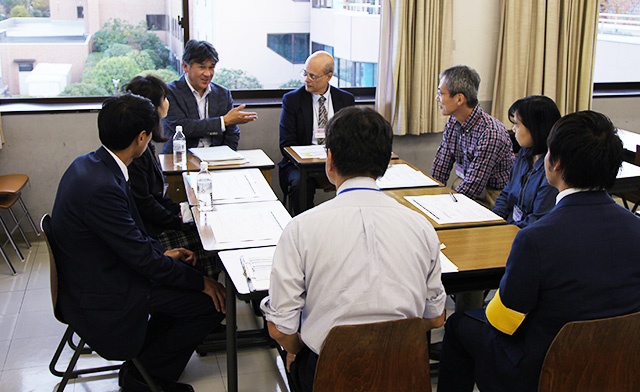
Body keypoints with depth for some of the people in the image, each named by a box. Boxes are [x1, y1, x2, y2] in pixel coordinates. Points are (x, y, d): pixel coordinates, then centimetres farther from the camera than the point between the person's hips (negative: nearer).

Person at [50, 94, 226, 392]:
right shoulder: (101, 187, -31)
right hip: (101, 300, -10)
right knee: (212, 302, -9)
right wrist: (201, 283, -13)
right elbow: (142, 258, -24)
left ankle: (142, 362, 21)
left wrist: (162, 253, 5)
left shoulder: (89, 164, 0)